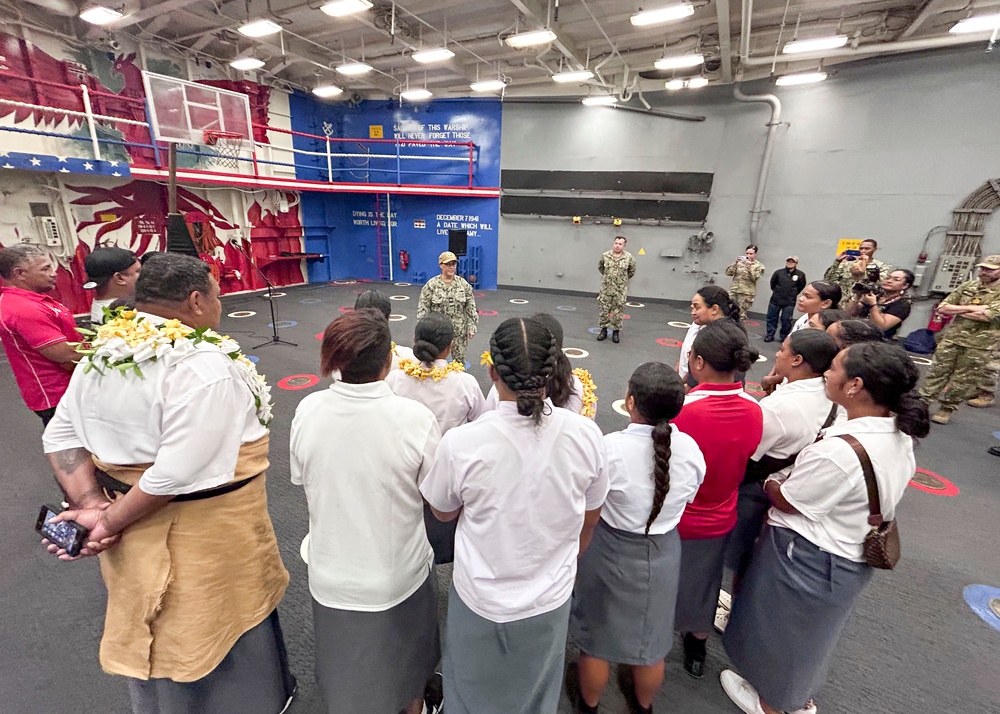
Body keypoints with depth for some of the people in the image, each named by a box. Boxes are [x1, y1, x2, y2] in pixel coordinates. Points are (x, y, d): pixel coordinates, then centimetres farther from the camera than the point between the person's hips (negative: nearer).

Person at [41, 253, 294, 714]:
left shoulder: (101, 353, -2)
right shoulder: (203, 365, -27)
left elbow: (62, 435, 1)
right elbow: (177, 472, -30)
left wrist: (91, 504, -4)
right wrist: (112, 521, -15)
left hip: (135, 531, 7)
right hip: (199, 534, -7)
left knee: (154, 631, 29)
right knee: (213, 628, 17)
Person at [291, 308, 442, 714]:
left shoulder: (308, 410, -18)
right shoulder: (415, 418, -27)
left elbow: (302, 480, -2)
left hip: (331, 578, 2)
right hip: (397, 578, -2)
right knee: (404, 663, 30)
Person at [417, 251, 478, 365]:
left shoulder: (463, 284, 1)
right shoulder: (431, 285, -5)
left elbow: (471, 308, 3)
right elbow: (423, 309, -5)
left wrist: (471, 326, -1)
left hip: (459, 331, 2)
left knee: (459, 359, 11)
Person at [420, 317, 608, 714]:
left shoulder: (461, 442, -28)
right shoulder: (586, 435, -21)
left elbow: (443, 512, -7)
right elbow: (589, 520, -3)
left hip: (481, 602, -2)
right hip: (550, 601, 2)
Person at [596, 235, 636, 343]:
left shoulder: (629, 257, -7)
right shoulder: (605, 256, -3)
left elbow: (632, 271, 8)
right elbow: (600, 267, 16)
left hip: (620, 290, -1)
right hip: (606, 289, 1)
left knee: (618, 313, 6)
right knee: (604, 311, 8)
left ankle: (616, 332, 18)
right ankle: (603, 330, 22)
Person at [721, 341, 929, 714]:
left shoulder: (838, 452, -36)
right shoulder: (900, 435, -8)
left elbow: (786, 500, -20)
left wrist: (767, 483, -2)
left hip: (806, 558, -7)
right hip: (852, 557, 7)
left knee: (780, 628, 20)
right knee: (812, 629, 30)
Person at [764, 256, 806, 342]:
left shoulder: (800, 274, -5)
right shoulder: (778, 272, -5)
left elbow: (801, 286, 10)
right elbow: (772, 283, 11)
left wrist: (793, 294, 11)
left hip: (789, 302, -1)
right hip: (775, 300, 1)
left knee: (786, 321, 3)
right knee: (771, 318, 7)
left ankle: (784, 337, 16)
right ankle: (769, 336, 17)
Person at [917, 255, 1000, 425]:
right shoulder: (967, 287, 7)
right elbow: (942, 308, 1)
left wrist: (956, 310, -9)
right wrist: (970, 308, -11)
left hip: (980, 345, -3)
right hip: (951, 338, 3)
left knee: (963, 380, 6)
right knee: (937, 371, 5)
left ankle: (947, 408, 18)